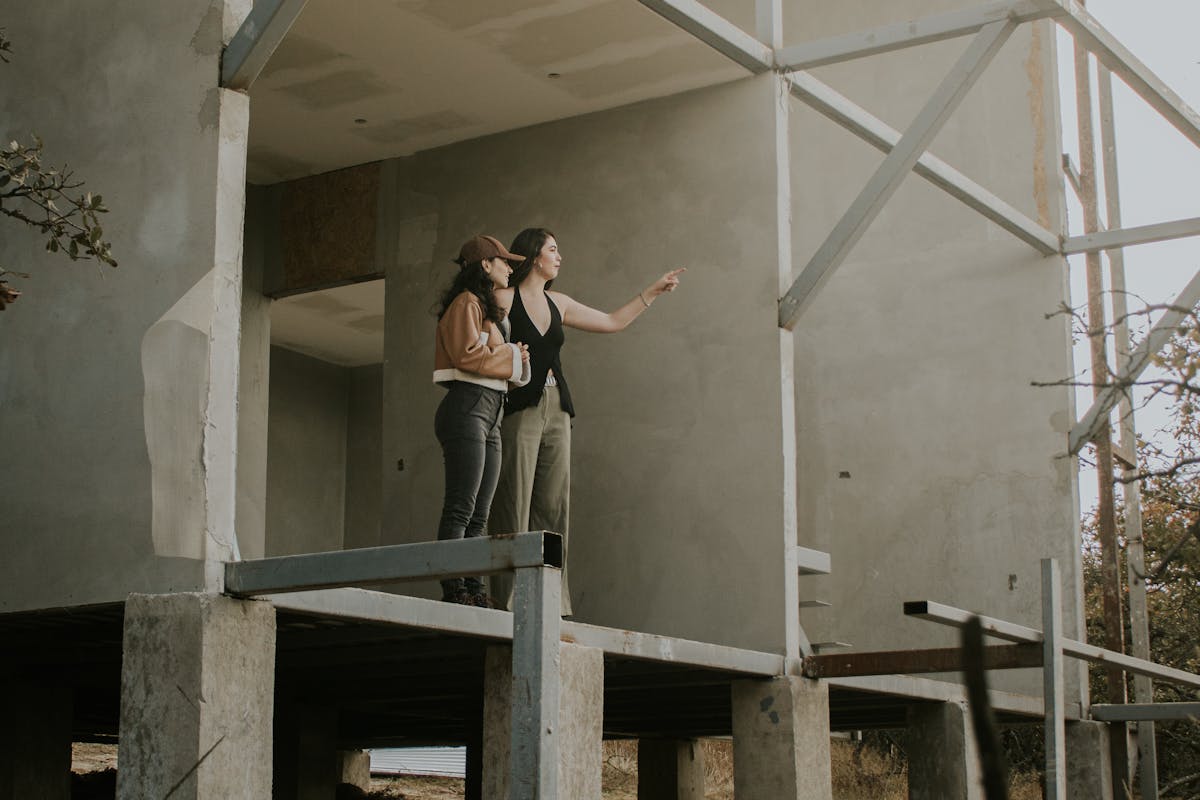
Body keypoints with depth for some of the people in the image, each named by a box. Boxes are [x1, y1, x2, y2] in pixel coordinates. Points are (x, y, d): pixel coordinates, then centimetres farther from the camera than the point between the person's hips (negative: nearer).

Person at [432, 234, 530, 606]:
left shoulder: (489, 310, 27)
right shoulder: (466, 303, -4)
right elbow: (467, 354, -17)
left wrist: (516, 358, 7)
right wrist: (512, 356, -4)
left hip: (490, 415, 10)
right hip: (467, 409, -10)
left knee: (479, 515, 4)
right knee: (461, 507, -13)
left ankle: (474, 591, 3)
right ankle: (453, 590, -16)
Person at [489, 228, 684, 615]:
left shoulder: (558, 304, 19)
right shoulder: (503, 298, 0)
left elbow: (613, 322, 27)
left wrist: (653, 291, 28)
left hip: (556, 412, 7)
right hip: (518, 409, -7)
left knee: (553, 507, 2)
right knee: (513, 506, -9)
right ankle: (508, 600, -10)